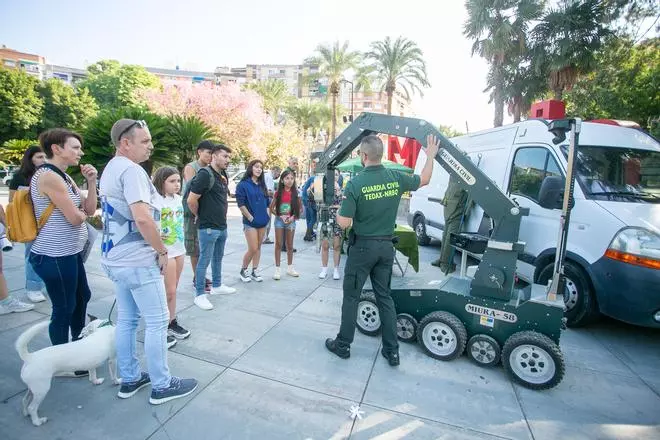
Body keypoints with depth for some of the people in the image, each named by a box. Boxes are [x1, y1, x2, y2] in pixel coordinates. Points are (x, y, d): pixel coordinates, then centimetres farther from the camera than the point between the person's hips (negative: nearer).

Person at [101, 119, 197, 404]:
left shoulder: (111, 169, 13)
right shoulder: (131, 169, -17)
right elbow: (142, 218, -29)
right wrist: (163, 251, -16)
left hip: (117, 258, 10)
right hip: (138, 261, -10)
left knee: (126, 320, 17)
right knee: (157, 322, 2)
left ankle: (129, 379, 31)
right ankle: (161, 386, 15)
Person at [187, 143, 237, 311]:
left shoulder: (224, 176, 10)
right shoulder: (205, 175, -16)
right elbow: (191, 200, -18)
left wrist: (221, 217, 15)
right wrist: (199, 216, -4)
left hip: (222, 226, 8)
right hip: (208, 227, -8)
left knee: (218, 258, 20)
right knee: (204, 260, 1)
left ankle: (217, 286, 35)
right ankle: (200, 295, 13)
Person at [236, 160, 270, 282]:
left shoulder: (262, 185, 12)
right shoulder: (243, 184, -6)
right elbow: (241, 204, -10)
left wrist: (267, 216, 7)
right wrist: (250, 218, -12)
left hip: (263, 222, 6)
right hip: (250, 222, -6)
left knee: (258, 247, 9)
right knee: (253, 249, -7)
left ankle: (254, 272, 19)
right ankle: (243, 270, 15)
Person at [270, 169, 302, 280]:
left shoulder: (296, 193, -1)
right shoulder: (278, 192, -4)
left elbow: (300, 208, 4)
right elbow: (271, 208, 1)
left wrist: (293, 217, -9)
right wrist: (280, 216, -11)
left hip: (291, 220, 1)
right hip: (279, 220, -1)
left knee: (290, 245, 11)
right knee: (278, 244, 3)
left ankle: (290, 268, 24)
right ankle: (277, 269, 11)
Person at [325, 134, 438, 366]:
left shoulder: (355, 184, -18)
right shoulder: (396, 178, -4)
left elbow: (344, 223, -19)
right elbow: (424, 180, 16)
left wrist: (338, 214, 3)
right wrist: (430, 155, 29)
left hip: (362, 246, -4)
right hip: (386, 246, 5)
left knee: (351, 296, 10)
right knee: (385, 296, 15)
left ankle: (343, 344, 24)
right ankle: (392, 350, 24)